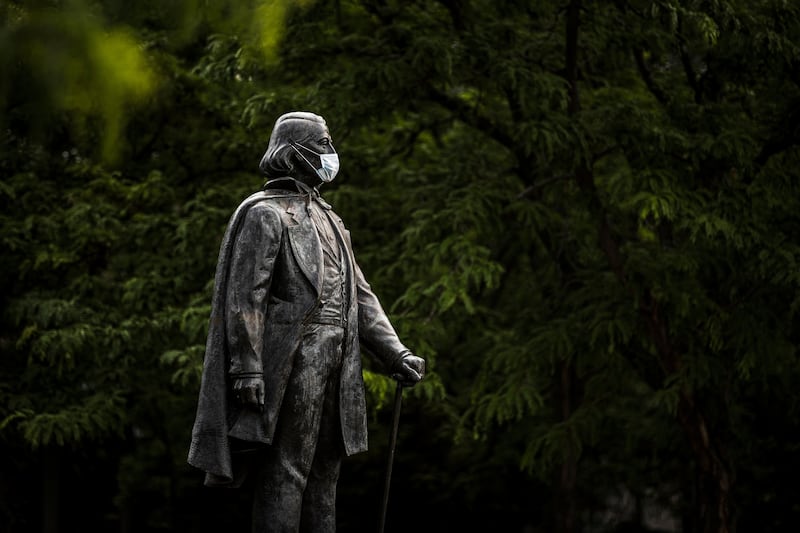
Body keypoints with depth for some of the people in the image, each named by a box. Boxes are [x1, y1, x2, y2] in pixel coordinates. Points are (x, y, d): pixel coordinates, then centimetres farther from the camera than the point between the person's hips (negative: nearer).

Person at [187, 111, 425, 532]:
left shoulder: (327, 218, 20)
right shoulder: (265, 213, -6)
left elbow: (359, 294, 19)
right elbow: (245, 296, -13)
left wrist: (396, 355, 12)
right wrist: (247, 368, -20)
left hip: (334, 364, 9)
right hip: (292, 363, -9)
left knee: (324, 471, 11)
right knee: (284, 473, -8)